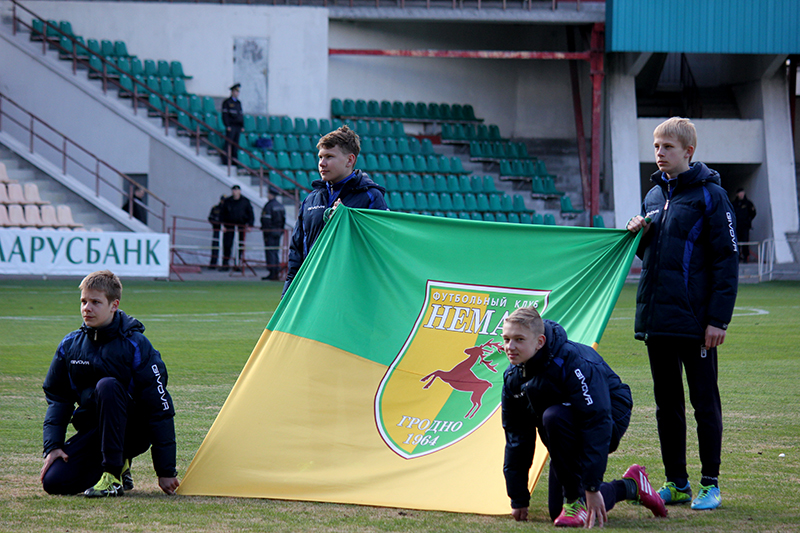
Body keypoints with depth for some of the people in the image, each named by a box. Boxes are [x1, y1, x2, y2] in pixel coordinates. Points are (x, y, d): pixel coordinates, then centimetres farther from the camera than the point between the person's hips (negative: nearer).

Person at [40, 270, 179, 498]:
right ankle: (119, 466, 8)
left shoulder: (135, 346, -14)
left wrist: (166, 471, -14)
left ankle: (113, 476, -26)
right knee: (53, 482, -19)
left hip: (133, 431, -5)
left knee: (107, 386, -34)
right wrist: (53, 446, -5)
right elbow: (57, 398, 11)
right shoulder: (70, 345, 2)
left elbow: (159, 407, -13)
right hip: (92, 431, 5)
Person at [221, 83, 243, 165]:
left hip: (238, 127, 6)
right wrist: (227, 126, -14)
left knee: (236, 145, 4)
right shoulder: (227, 102, -1)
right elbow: (225, 115, -6)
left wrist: (242, 126, 12)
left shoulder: (239, 103, 19)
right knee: (228, 143, -9)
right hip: (231, 127, -6)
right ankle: (225, 161, -8)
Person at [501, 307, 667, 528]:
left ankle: (576, 498, -23)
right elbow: (516, 435, -1)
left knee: (554, 416, -37)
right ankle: (630, 486, 22)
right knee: (557, 511, 0)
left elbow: (597, 424, -35)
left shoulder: (577, 364, -32)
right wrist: (518, 498, -2)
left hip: (611, 418, -8)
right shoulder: (513, 376, -10)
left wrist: (592, 487, -39)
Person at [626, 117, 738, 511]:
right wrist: (639, 237, 1)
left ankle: (710, 484, 8)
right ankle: (676, 483, 17)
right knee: (667, 404, 10)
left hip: (695, 320, -7)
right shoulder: (653, 195, 13)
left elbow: (727, 260, -10)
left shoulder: (710, 196, -7)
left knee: (705, 403, 1)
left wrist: (718, 319, -16)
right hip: (656, 317, 7)